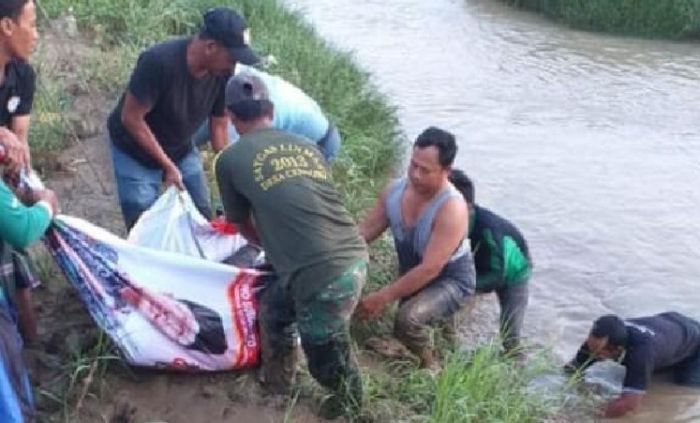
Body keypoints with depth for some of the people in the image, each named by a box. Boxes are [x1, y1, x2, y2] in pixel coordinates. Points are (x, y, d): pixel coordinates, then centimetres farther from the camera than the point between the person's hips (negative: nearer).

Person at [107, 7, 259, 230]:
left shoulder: (222, 73, -19)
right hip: (135, 152, -4)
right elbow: (131, 118, -26)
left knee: (203, 218, 3)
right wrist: (167, 165, -24)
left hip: (181, 149, 5)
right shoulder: (159, 61, -34)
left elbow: (219, 124, -6)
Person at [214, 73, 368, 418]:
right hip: (355, 257, 7)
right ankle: (276, 377, 50)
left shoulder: (230, 159, 4)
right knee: (274, 304, 30)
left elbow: (243, 227, 20)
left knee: (326, 361, 19)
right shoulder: (306, 146, 18)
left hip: (325, 276, -7)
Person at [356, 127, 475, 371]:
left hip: (450, 281, -8)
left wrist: (382, 298, -35)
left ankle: (429, 363, 1)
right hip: (411, 274, 8)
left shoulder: (452, 208, -31)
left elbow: (430, 269, -34)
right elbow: (364, 232, -3)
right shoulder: (394, 190, -12)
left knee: (408, 320, -33)